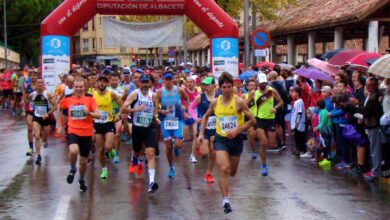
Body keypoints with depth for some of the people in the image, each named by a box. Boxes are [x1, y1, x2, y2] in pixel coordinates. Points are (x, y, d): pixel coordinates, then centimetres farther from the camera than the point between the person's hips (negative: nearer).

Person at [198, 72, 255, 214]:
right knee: (223, 169, -16)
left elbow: (252, 120, -10)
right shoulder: (215, 103, -1)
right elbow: (206, 117, 18)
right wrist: (201, 133, 8)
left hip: (236, 139, 0)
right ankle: (225, 201, -12)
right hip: (220, 139, 0)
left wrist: (237, 130, -18)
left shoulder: (239, 102, -11)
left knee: (232, 173, 13)